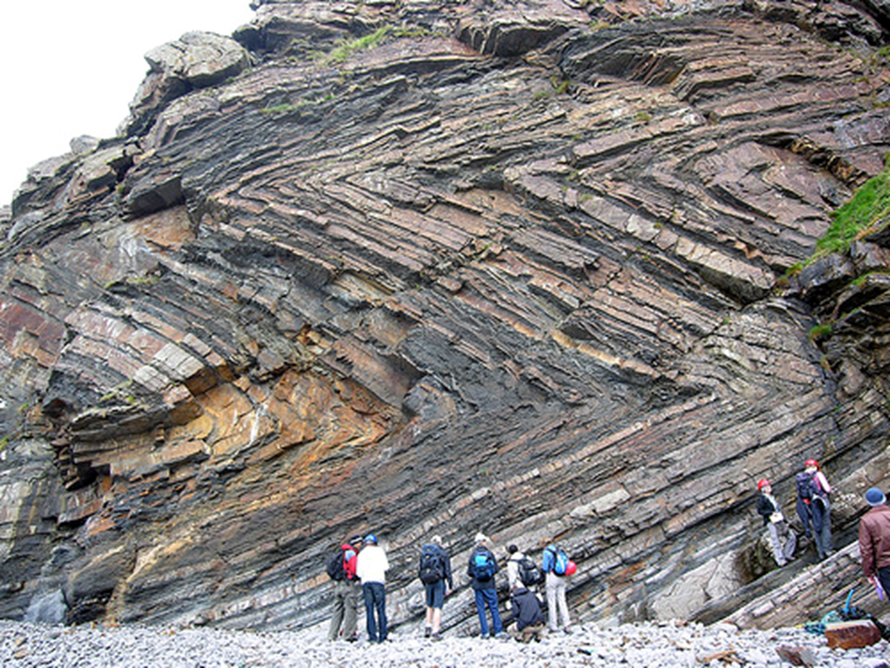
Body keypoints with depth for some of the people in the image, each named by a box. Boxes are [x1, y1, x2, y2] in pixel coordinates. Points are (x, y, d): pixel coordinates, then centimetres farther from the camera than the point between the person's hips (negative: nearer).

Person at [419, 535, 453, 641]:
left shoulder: (423, 554, 10)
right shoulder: (443, 554, -3)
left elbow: (421, 571, 13)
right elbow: (447, 571, -5)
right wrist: (450, 586, -1)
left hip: (428, 583, 4)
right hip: (439, 582, -4)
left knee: (429, 606, 21)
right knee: (437, 607, -2)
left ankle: (428, 628, 17)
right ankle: (435, 632, -5)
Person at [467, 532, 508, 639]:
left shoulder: (473, 555, -1)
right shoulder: (489, 553, -3)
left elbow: (469, 572, 0)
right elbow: (496, 568, -2)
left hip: (478, 585, 1)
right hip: (489, 585, -1)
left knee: (481, 609, 6)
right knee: (494, 608, 3)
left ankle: (485, 632, 5)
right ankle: (498, 631, -1)